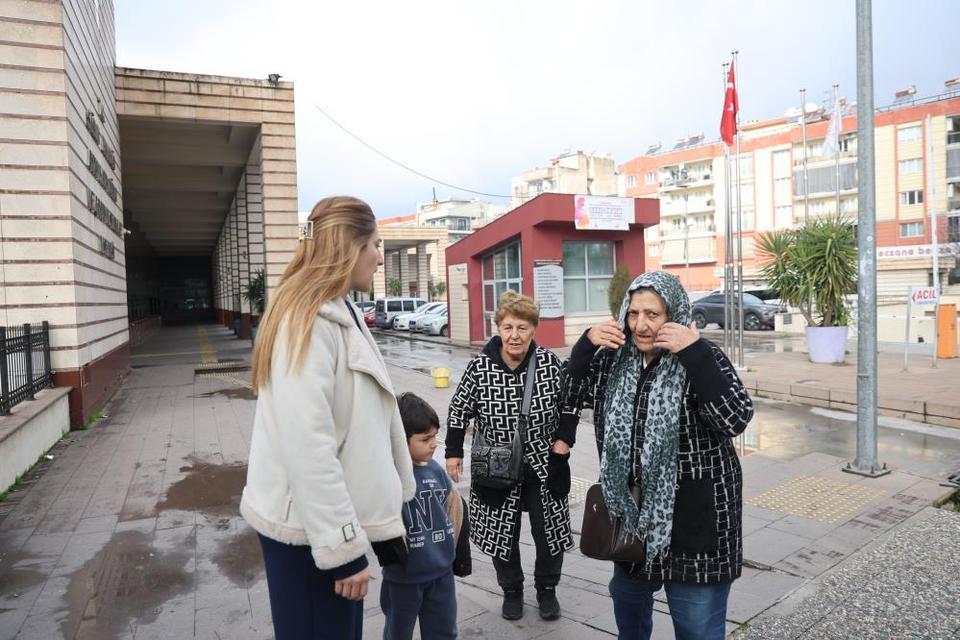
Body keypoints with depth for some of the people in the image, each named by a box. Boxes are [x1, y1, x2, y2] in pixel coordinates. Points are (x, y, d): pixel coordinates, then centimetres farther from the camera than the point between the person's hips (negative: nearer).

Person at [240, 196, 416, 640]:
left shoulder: (338, 313, 10)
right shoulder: (309, 320, -21)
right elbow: (307, 447, -25)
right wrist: (343, 546, -21)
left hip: (330, 518, 9)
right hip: (310, 527, -9)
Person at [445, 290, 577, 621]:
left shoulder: (550, 363, -12)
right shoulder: (479, 367, -13)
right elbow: (459, 410, -1)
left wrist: (564, 438, -6)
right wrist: (454, 453, -2)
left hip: (544, 468, 1)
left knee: (550, 531, 12)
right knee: (502, 533, 12)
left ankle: (547, 588, 39)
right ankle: (512, 590, 37)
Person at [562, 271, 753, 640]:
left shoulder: (702, 359, -14)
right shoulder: (615, 360, -1)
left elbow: (735, 420, -26)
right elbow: (570, 400, 2)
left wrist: (694, 353, -31)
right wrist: (586, 344, -11)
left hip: (692, 515, -4)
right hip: (630, 508, 5)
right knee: (627, 599, 27)